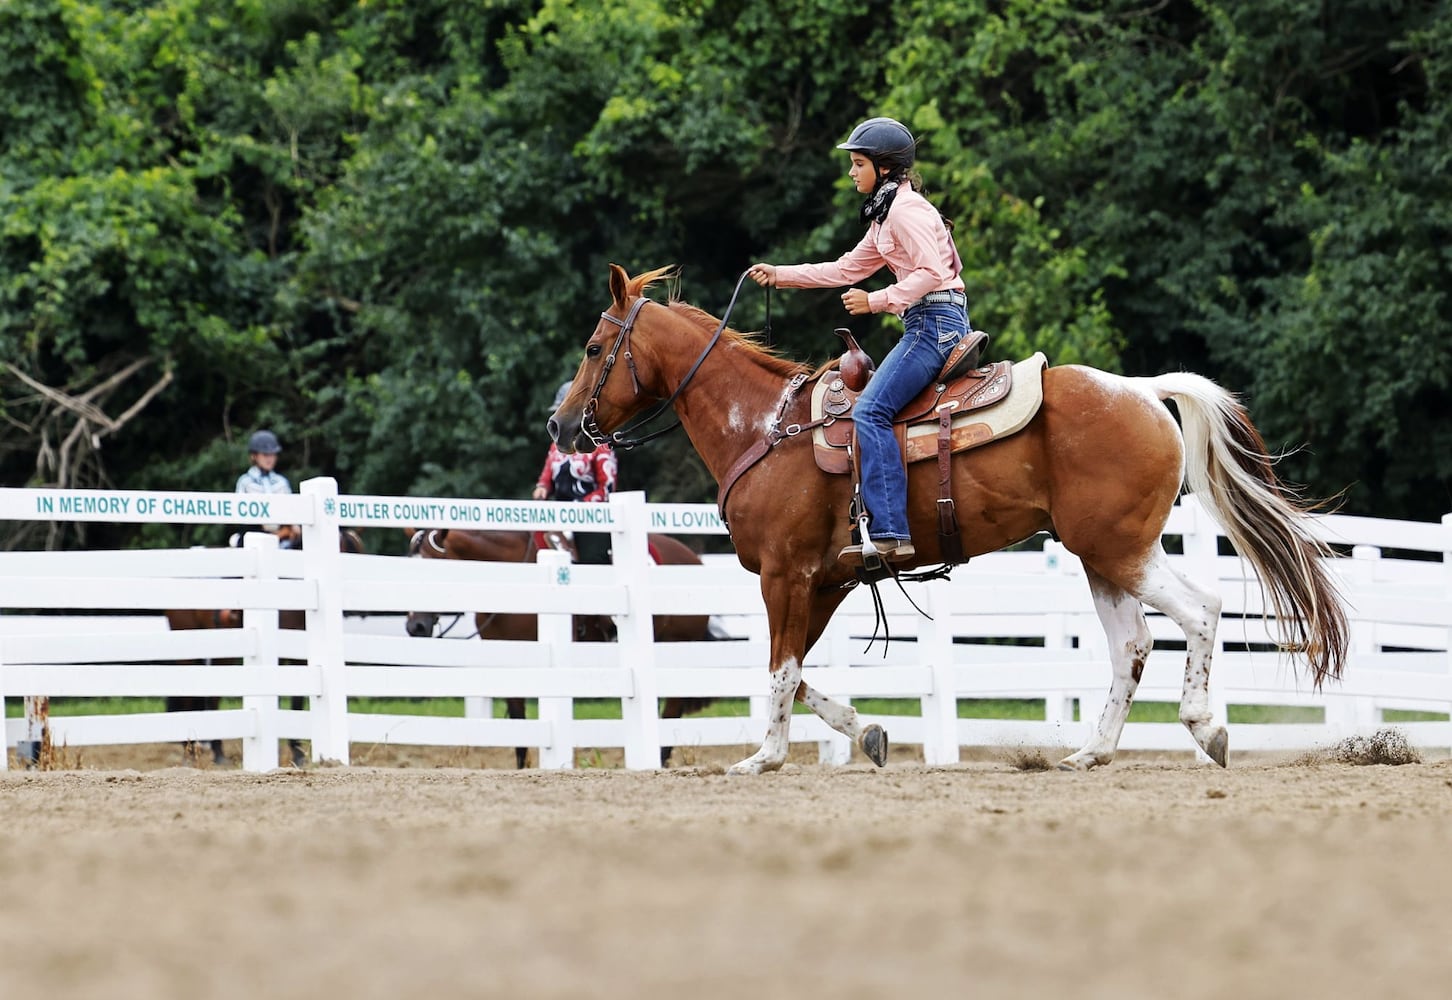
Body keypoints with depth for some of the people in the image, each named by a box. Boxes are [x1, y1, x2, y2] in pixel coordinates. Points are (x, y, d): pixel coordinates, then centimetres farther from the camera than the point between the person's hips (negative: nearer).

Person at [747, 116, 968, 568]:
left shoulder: (906, 209, -10)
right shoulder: (886, 215, 22)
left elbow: (931, 273, -20)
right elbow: (848, 269, 27)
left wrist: (876, 301, -20)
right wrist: (779, 275, 26)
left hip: (936, 322, -11)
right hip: (931, 324, 11)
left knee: (870, 412, -21)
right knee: (871, 410, 16)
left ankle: (890, 534, -30)